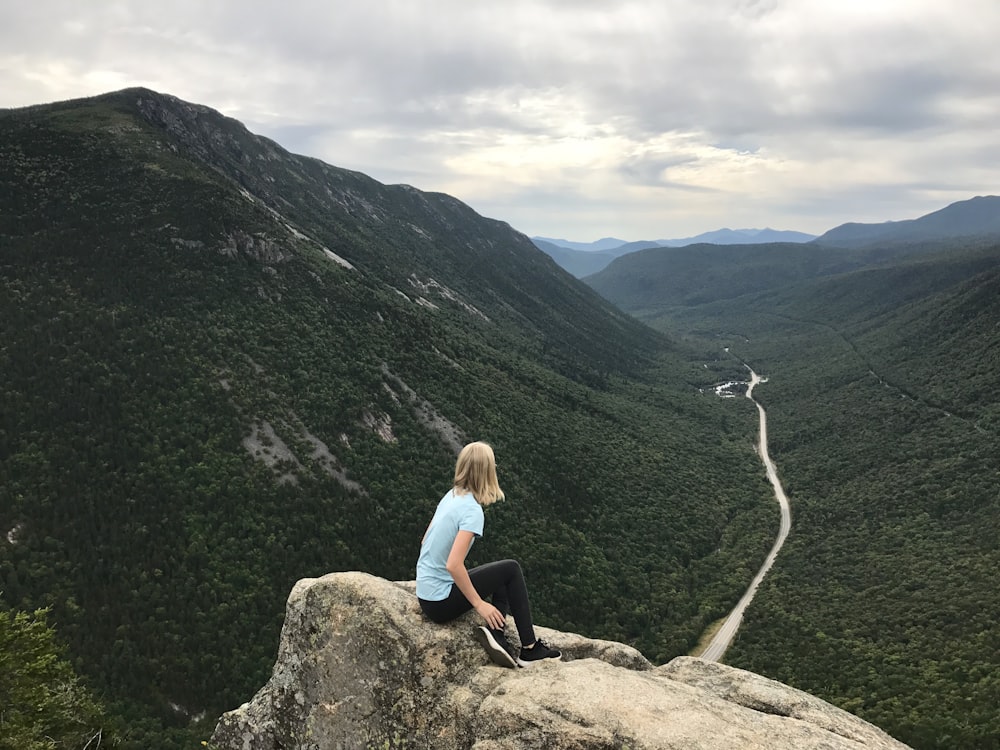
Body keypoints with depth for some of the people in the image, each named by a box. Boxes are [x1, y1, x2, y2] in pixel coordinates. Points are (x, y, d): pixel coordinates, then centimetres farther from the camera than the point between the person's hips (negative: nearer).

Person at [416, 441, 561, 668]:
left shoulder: (451, 496, 4)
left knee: (504, 578, 19)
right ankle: (529, 648, 8)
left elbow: (425, 541, 12)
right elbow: (453, 565, -28)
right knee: (511, 569, 3)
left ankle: (495, 633, -1)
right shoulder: (472, 511, -21)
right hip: (441, 602, -8)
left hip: (425, 594, 8)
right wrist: (479, 604, -18)